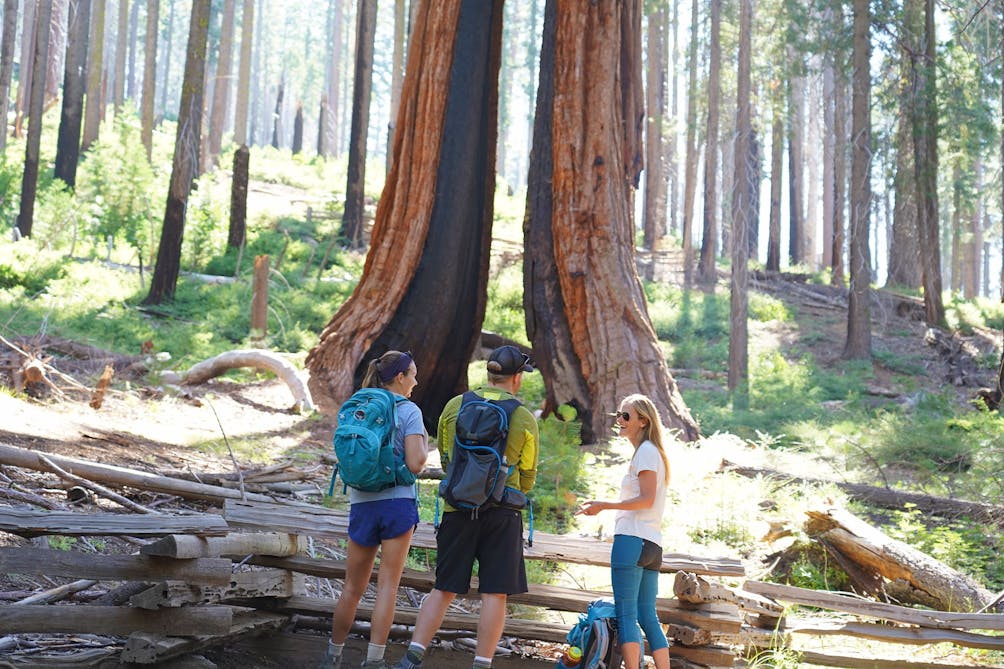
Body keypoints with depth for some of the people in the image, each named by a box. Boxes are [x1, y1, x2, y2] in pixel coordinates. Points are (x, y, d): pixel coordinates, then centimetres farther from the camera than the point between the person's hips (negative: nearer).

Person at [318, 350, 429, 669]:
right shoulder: (409, 410, -5)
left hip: (362, 505, 4)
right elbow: (415, 464, -12)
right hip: (397, 502, -4)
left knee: (353, 588, 15)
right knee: (387, 586, 1)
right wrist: (425, 445, 7)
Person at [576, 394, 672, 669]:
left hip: (632, 540, -10)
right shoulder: (651, 451, 22)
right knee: (648, 616, 9)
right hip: (651, 545, 10)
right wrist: (602, 507, 19)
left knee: (625, 614, -9)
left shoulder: (646, 451, -6)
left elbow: (646, 499, -14)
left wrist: (603, 505, -12)